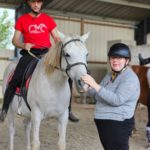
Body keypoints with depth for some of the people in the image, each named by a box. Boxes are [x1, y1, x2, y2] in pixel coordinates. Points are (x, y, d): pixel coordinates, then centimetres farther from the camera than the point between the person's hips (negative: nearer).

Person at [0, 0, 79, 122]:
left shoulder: (48, 19, 11)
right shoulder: (22, 19, 7)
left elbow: (57, 38, 11)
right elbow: (15, 40, 6)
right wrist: (23, 45, -16)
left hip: (47, 53, 2)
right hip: (30, 53, -2)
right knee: (15, 80, -21)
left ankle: (68, 110, 3)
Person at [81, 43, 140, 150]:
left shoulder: (130, 78, -16)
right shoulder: (110, 76, 10)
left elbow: (117, 100, -28)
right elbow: (98, 96, 15)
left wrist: (95, 85, -31)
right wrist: (88, 87, -5)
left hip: (118, 125, -9)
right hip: (103, 122, 9)